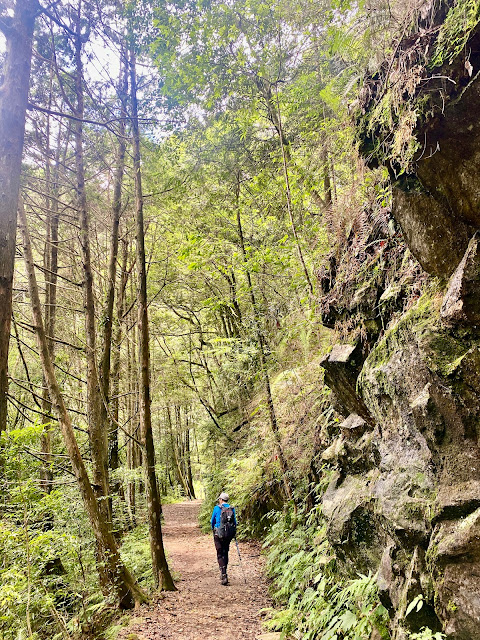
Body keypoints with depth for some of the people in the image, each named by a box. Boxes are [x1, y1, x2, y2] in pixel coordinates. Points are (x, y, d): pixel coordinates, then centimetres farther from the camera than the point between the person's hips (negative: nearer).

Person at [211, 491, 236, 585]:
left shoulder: (217, 508, -6)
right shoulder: (232, 509, 1)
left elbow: (212, 521, 4)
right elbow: (235, 522, 6)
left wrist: (213, 528, 24)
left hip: (219, 534, -4)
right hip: (229, 535, 4)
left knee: (220, 554, -1)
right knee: (225, 553, 18)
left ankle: (224, 576, -12)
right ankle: (223, 573, 27)